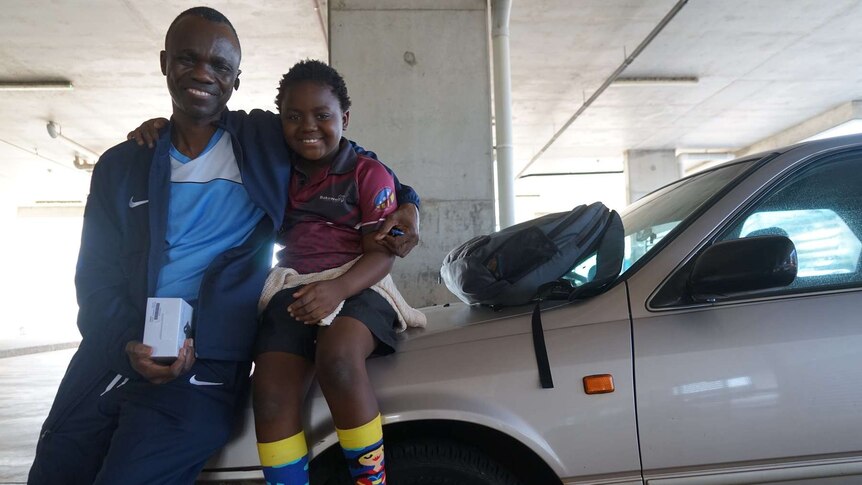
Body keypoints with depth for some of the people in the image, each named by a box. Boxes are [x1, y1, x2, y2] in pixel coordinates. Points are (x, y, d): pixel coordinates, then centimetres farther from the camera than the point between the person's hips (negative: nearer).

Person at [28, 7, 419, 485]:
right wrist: (128, 345, -11)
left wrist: (404, 201, -1)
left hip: (204, 368, -4)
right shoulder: (121, 165, 11)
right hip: (112, 356, 5)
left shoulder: (265, 141, 6)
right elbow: (96, 277, 7)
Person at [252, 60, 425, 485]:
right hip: (293, 289, 4)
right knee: (271, 392, -22)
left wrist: (337, 289, -24)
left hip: (357, 285, -4)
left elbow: (381, 254, -5)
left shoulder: (368, 174, 3)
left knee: (338, 355, -36)